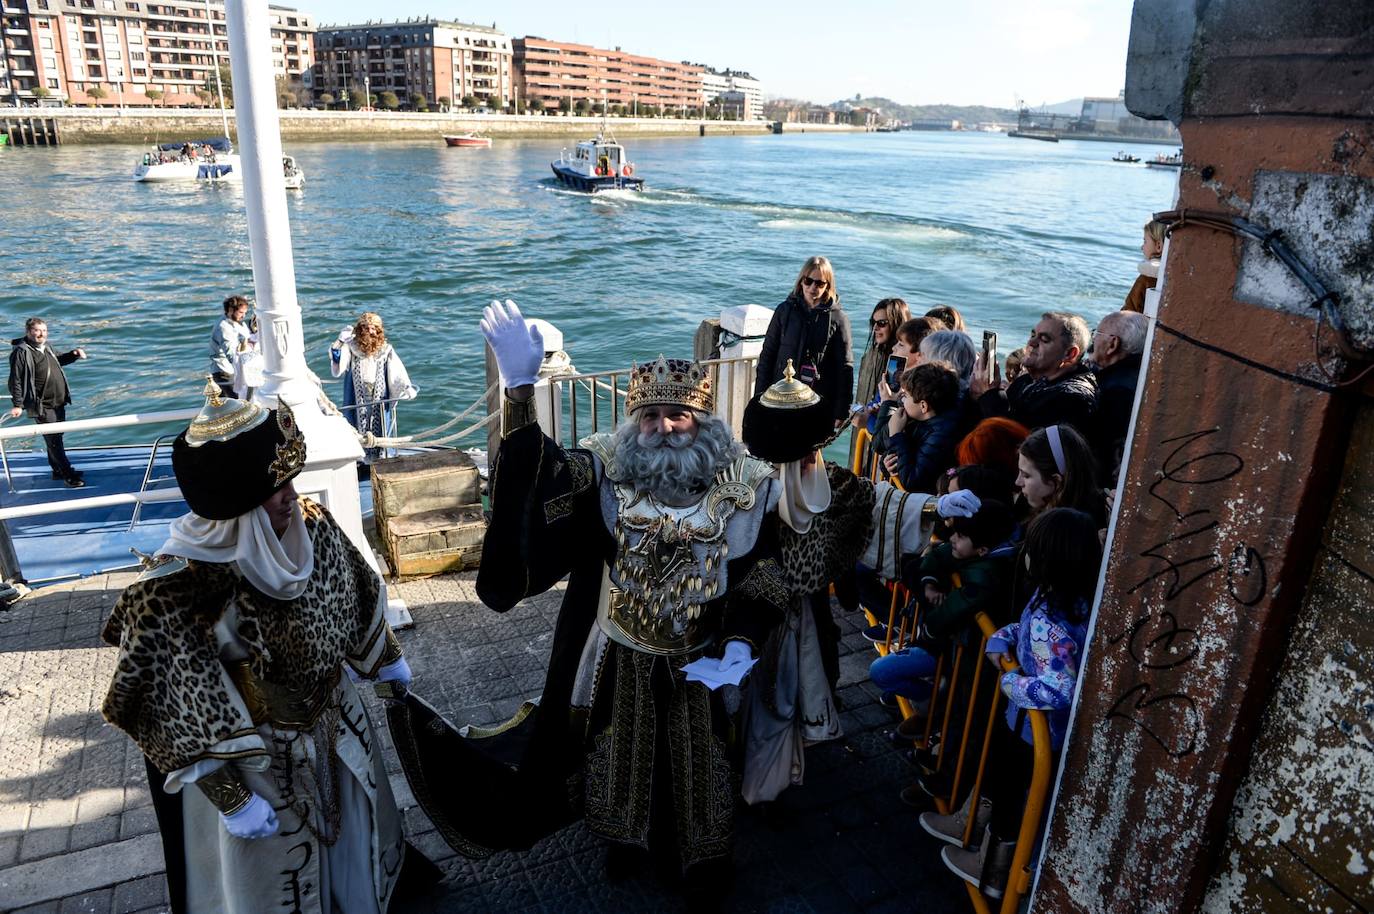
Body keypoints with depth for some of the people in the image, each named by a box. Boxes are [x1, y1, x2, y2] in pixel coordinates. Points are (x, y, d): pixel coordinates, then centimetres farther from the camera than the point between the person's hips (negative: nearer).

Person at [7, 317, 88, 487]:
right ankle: (68, 475, -3)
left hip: (58, 403, 9)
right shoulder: (22, 352, -15)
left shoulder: (46, 347, 9)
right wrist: (18, 405, -20)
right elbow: (16, 380, -16)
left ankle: (58, 470, 30)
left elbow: (59, 359, 31)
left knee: (56, 438, 18)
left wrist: (73, 354, 12)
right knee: (53, 441, -6)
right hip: (42, 407, -9)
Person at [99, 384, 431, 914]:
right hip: (256, 760, -6)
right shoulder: (174, 594, -33)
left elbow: (355, 600, 2)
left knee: (348, 821, 31)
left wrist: (386, 658, 15)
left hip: (335, 719, 6)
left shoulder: (311, 526, -18)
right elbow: (187, 721, -23)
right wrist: (231, 801, -17)